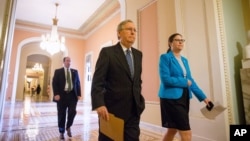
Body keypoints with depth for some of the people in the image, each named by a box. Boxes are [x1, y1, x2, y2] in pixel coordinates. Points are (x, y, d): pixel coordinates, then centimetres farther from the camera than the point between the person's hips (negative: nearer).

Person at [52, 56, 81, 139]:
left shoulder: (75, 71, 12)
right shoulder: (58, 71, 6)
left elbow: (78, 83, 10)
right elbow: (54, 83, -1)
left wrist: (78, 94, 1)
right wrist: (56, 94, -13)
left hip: (72, 95, 2)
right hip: (62, 95, -1)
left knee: (72, 112, -8)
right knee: (61, 115, 6)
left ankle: (68, 127, 21)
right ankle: (61, 132, 23)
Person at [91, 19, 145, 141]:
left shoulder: (138, 54, 12)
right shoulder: (107, 52, -6)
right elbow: (97, 81, -12)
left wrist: (139, 100, 10)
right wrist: (99, 104, -22)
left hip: (133, 110, 5)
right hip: (112, 108, -4)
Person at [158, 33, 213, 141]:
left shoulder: (184, 60, 14)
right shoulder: (165, 57, -7)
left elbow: (190, 80, 12)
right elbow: (165, 79, -18)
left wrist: (203, 97, 6)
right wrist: (185, 82, -9)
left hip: (184, 98, 7)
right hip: (171, 98, -7)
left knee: (173, 130, 17)